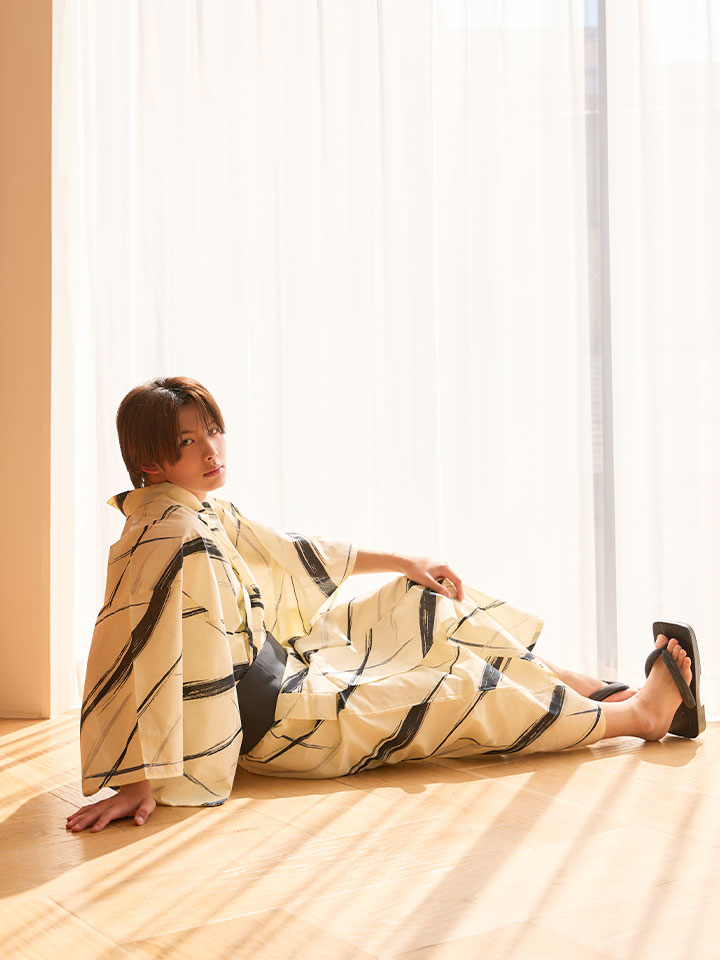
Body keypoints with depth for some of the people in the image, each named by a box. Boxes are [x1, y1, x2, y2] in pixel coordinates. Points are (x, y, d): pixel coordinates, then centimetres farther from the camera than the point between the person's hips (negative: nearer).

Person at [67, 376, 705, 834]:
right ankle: (640, 712, 16)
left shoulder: (205, 512, 3)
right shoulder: (171, 535, -27)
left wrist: (399, 562, 23)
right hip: (279, 717, -10)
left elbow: (287, 553, 17)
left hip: (288, 663, 10)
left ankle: (589, 687, 23)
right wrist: (136, 782, -41)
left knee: (430, 607, 14)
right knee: (466, 692, -2)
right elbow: (141, 649, -35)